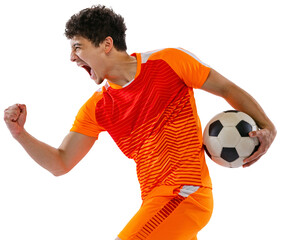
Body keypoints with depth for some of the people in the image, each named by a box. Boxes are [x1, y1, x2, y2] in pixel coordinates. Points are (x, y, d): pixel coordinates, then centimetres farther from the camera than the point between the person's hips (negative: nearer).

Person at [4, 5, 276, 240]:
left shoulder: (169, 62, -5)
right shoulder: (96, 108, 8)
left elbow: (228, 89, 5)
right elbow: (60, 163, 8)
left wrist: (267, 127, -8)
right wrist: (19, 133, -6)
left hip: (184, 193, -7)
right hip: (154, 201, 7)